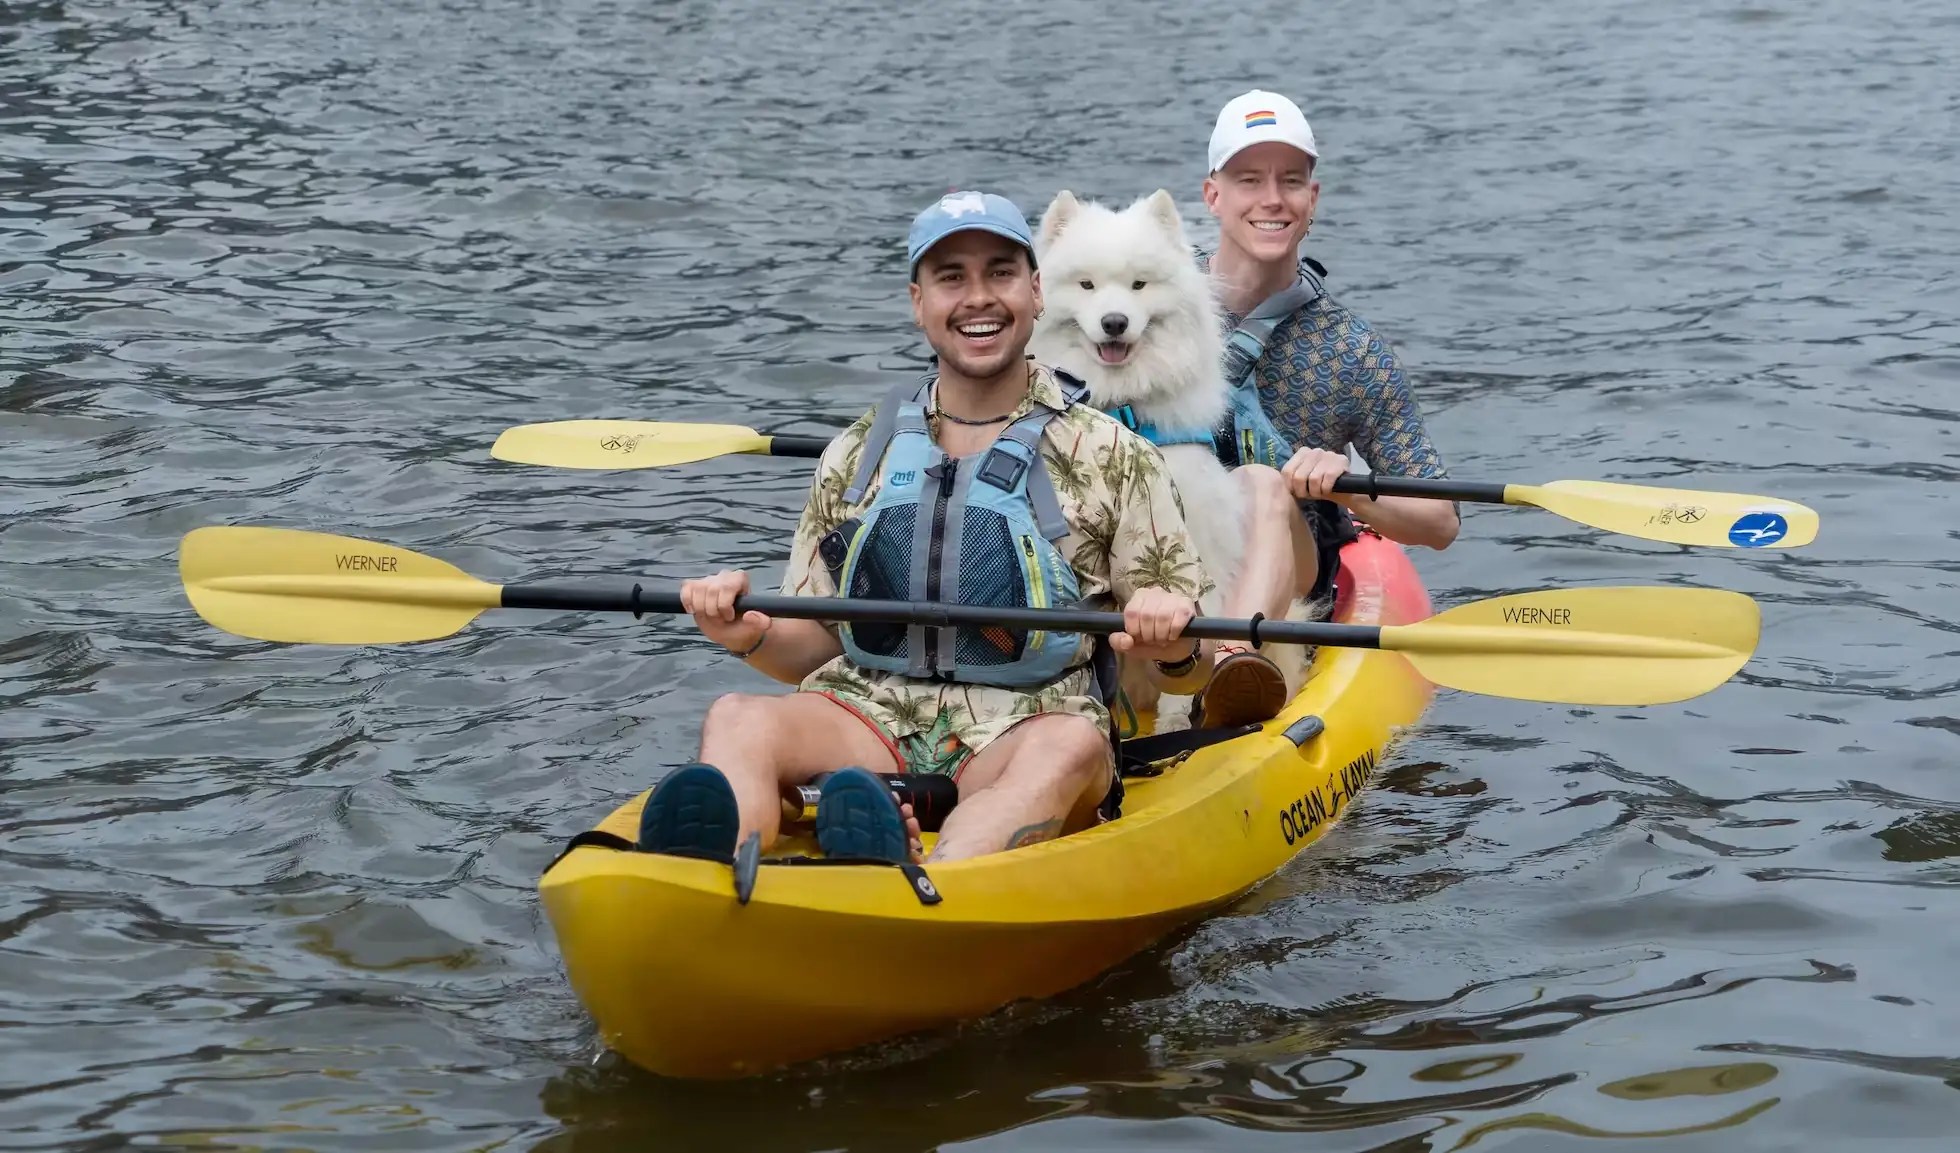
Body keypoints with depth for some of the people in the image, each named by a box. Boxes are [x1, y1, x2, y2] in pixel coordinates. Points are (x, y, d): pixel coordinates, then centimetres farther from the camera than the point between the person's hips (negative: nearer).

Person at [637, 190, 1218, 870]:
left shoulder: (1111, 457, 10)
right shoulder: (857, 456, 17)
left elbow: (1189, 675, 8)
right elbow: (815, 651, 17)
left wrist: (1173, 648, -17)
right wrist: (749, 636, -6)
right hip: (868, 715, 2)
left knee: (1071, 747, -37)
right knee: (739, 721, -28)